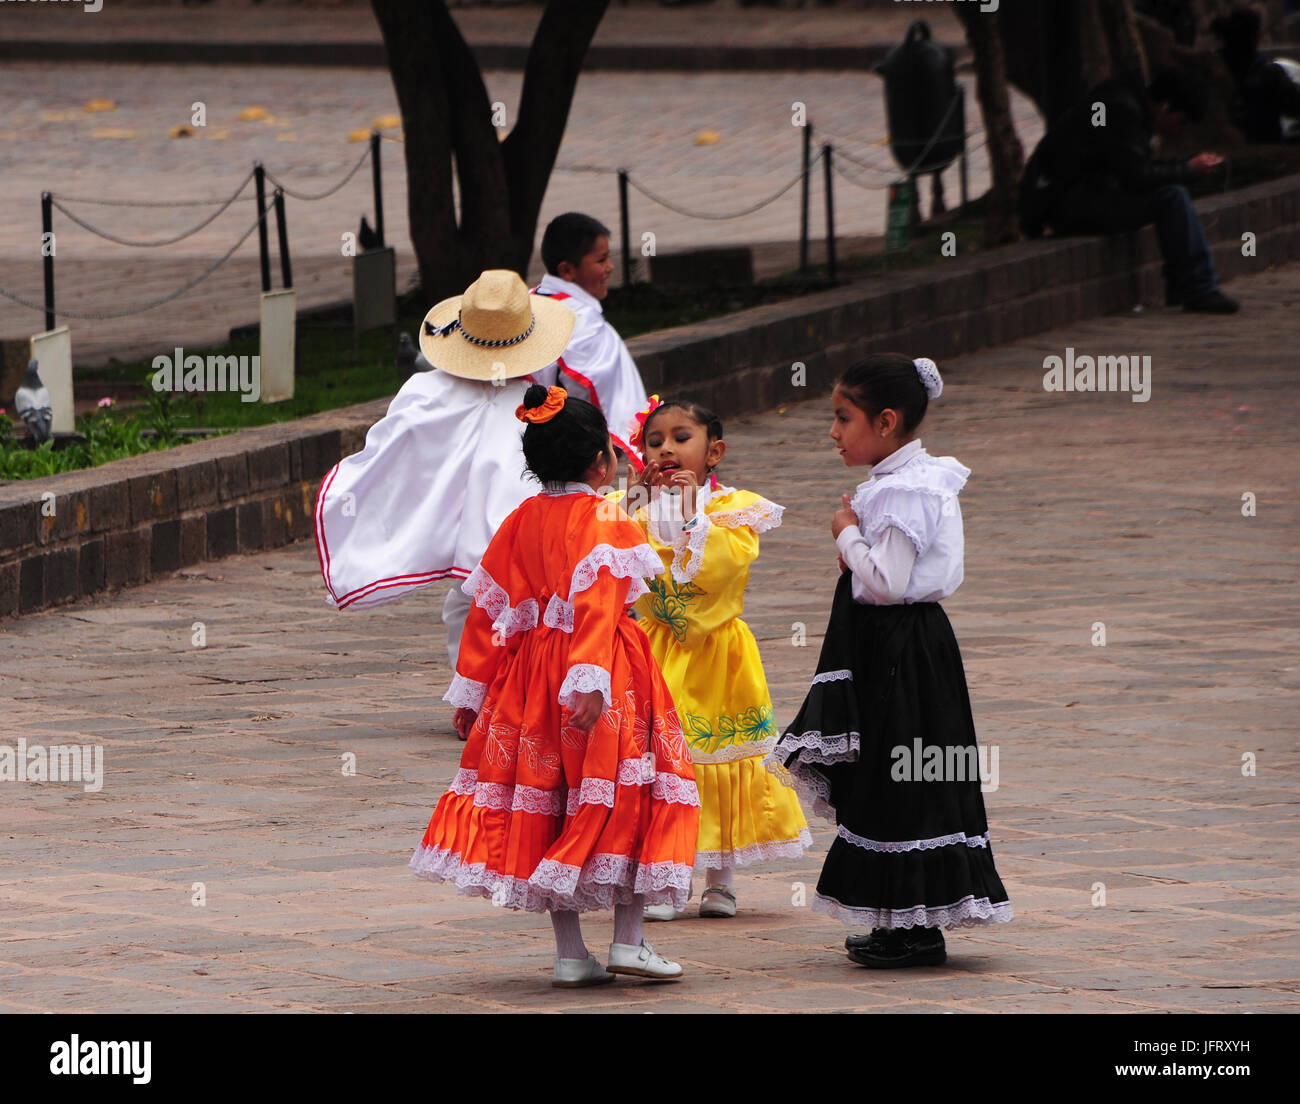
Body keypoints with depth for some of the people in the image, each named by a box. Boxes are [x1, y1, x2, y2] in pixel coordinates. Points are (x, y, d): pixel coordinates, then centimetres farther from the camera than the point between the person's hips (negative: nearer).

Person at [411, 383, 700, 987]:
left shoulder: (520, 522, 9)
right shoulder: (605, 521, -11)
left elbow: (486, 608, 12)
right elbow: (596, 607, -23)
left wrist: (470, 692, 18)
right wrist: (591, 684, -31)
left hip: (531, 675, 7)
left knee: (547, 803, 9)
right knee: (626, 794, 2)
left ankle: (570, 953, 10)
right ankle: (628, 939, -2)